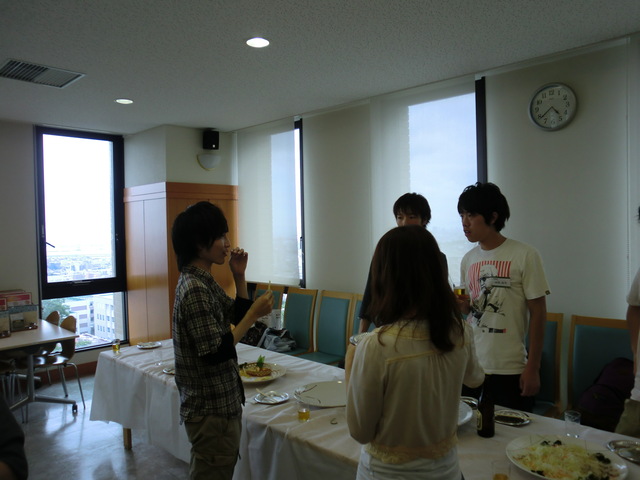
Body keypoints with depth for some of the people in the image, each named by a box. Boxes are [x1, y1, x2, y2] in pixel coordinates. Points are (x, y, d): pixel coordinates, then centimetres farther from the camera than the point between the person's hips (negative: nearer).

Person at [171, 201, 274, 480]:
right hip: (211, 412, -10)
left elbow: (237, 316, 14)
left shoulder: (204, 282, 6)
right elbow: (216, 353, -25)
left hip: (220, 404, 10)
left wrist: (239, 277, 2)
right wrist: (255, 314, -22)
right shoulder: (194, 289, -23)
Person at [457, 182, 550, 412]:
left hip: (510, 369, -5)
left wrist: (532, 368, -9)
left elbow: (538, 313, -7)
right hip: (470, 366, 5)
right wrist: (463, 306, -5)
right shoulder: (468, 259, 7)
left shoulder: (525, 255, -9)